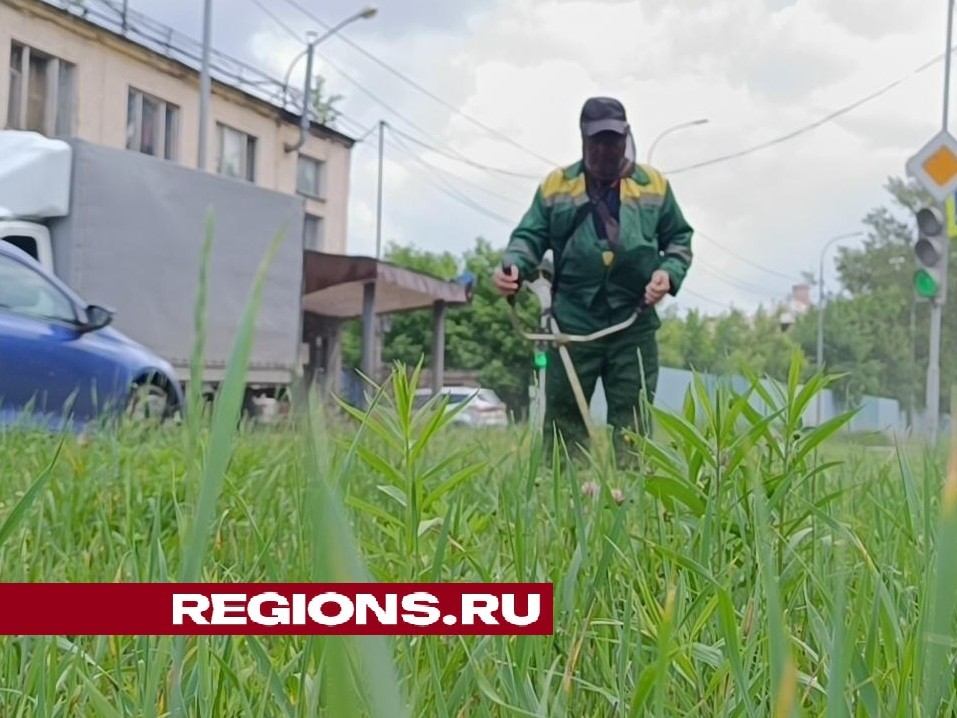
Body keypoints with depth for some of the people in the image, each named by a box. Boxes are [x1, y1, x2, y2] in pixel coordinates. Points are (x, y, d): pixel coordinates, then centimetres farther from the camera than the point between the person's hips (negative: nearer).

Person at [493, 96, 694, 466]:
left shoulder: (654, 185, 9)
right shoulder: (556, 184, 6)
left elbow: (679, 238, 16)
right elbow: (529, 236, 4)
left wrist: (669, 272, -4)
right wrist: (513, 266, -18)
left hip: (634, 324, 1)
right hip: (573, 321, 0)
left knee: (632, 419, 4)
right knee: (563, 414, 2)